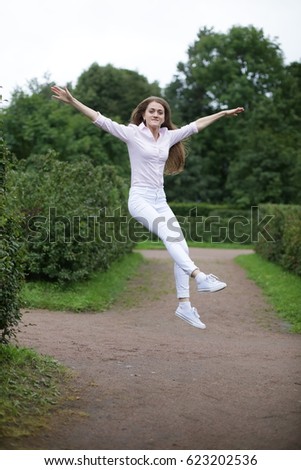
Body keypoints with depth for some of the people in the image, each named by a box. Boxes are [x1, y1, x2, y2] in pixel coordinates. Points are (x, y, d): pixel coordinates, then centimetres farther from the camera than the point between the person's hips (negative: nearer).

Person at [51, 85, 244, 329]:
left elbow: (195, 125, 23)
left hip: (160, 200, 6)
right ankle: (200, 277, -42)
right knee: (167, 233, -31)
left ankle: (184, 304, 2)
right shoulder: (132, 133, -2)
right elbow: (101, 120, -8)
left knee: (182, 247, -3)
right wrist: (72, 101, -16)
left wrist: (223, 113, 31)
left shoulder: (169, 136, 12)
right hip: (140, 198, -6)